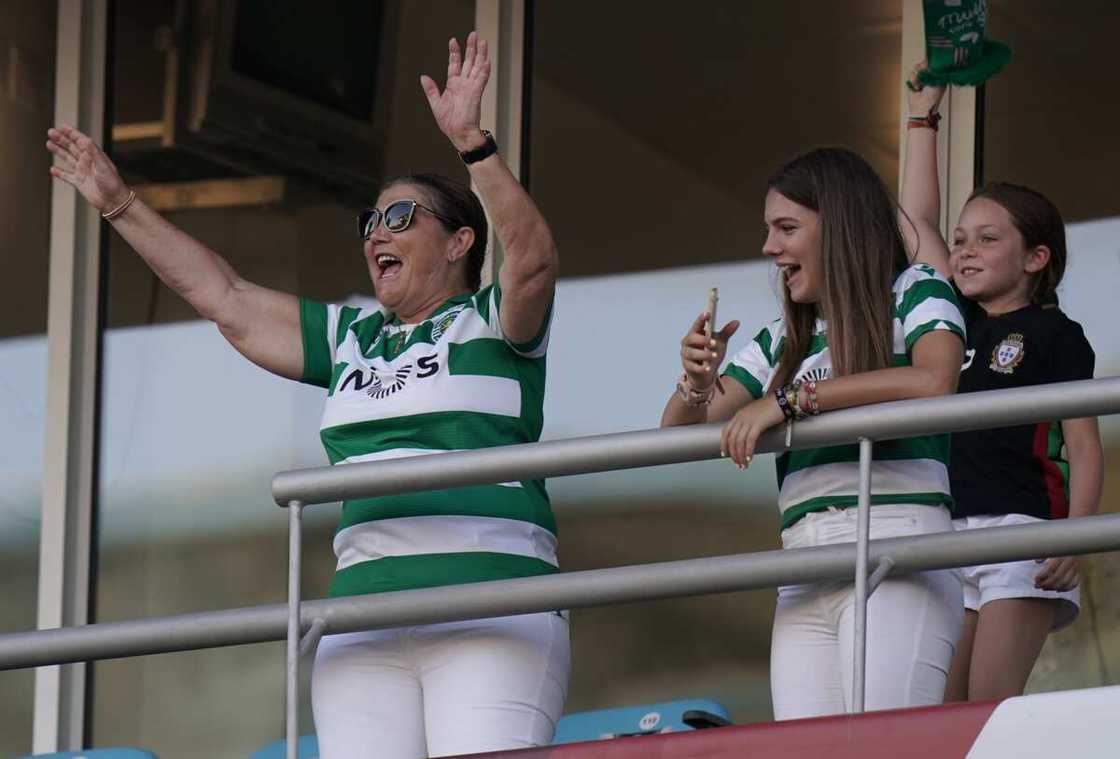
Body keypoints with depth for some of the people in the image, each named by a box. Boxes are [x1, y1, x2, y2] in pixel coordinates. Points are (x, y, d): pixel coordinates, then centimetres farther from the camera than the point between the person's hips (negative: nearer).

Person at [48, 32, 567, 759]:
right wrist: (121, 206, 27)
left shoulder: (492, 323, 7)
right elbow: (226, 297, 28)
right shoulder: (350, 339, 24)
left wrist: (472, 142, -24)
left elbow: (535, 257, -13)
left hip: (489, 609, -5)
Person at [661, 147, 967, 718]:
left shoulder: (914, 293, 8)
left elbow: (934, 381, -13)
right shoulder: (781, 342, 23)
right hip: (804, 576, 6)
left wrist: (789, 399, -11)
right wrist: (696, 386, -3)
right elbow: (678, 435, 21)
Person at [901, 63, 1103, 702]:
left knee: (992, 706, -17)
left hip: (1021, 528, -6)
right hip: (946, 530, 6)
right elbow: (919, 220, 26)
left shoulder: (1055, 334, 5)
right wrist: (924, 116, 28)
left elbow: (1084, 444, -1)